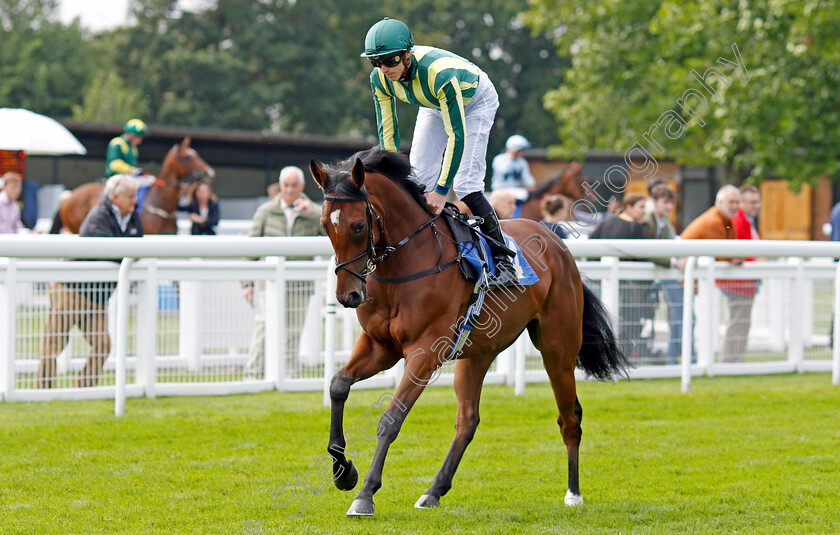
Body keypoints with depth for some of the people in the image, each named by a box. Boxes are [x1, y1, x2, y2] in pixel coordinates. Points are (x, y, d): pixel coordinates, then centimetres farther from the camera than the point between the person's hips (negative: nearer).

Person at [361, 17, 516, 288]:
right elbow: (387, 131, -13)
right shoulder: (379, 78, -24)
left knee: (465, 183, -18)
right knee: (419, 177, -4)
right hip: (433, 106, 6)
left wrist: (441, 190, -40)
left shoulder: (440, 73, -43)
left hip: (475, 101, -6)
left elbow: (457, 135, -40)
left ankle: (503, 262, -13)